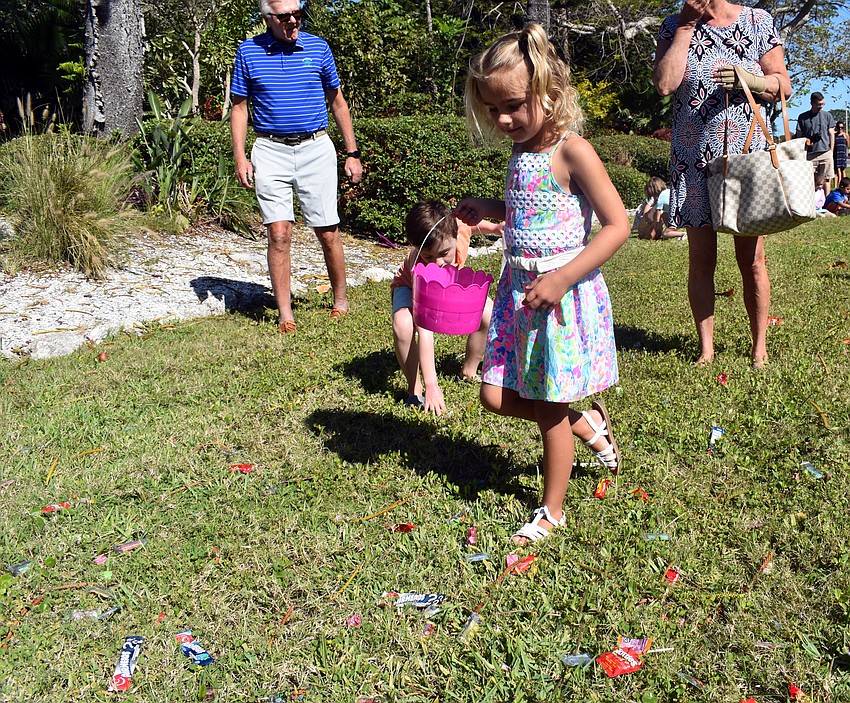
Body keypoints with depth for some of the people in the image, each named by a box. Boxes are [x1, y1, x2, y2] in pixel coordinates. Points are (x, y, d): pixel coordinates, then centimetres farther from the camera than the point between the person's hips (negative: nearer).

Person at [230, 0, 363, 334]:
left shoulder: (318, 47, 6)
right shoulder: (248, 51, 4)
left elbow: (337, 102, 13)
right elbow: (240, 107, 9)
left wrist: (352, 153, 9)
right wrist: (240, 158, -1)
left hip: (316, 149, 1)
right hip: (270, 152, 0)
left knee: (328, 233, 1)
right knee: (279, 235, -6)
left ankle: (340, 300, 18)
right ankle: (285, 313, 3)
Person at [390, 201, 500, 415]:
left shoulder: (458, 228, -35)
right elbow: (424, 330, -47)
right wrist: (431, 385, -48)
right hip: (410, 287, -4)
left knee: (489, 314, -17)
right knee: (403, 326, -36)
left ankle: (469, 371, 8)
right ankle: (414, 388, -13)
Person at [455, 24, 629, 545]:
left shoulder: (571, 151, -16)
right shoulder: (521, 151, 8)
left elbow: (617, 225, -18)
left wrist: (561, 279, -24)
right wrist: (488, 209, 5)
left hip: (564, 292, -8)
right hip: (520, 289, 8)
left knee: (549, 410, 5)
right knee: (498, 396, 8)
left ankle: (552, 512, 25)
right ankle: (589, 425, 31)